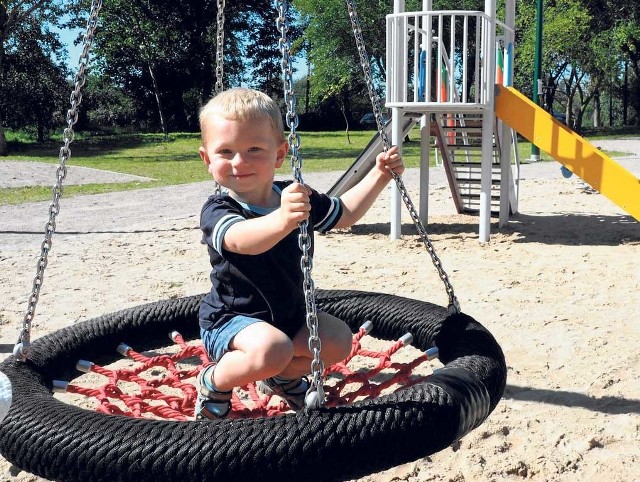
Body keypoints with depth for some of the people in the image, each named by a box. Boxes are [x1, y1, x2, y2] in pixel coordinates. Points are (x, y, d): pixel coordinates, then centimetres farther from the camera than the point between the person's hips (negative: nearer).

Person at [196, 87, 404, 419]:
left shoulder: (296, 197, -4)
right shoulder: (217, 211, -24)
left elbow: (345, 213, 12)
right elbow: (242, 239, -48)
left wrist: (379, 175, 1)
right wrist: (281, 220, -68)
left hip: (289, 312, 7)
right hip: (231, 319, -7)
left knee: (338, 340, -7)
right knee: (270, 350, -34)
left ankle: (283, 376, 19)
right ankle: (214, 382, -3)